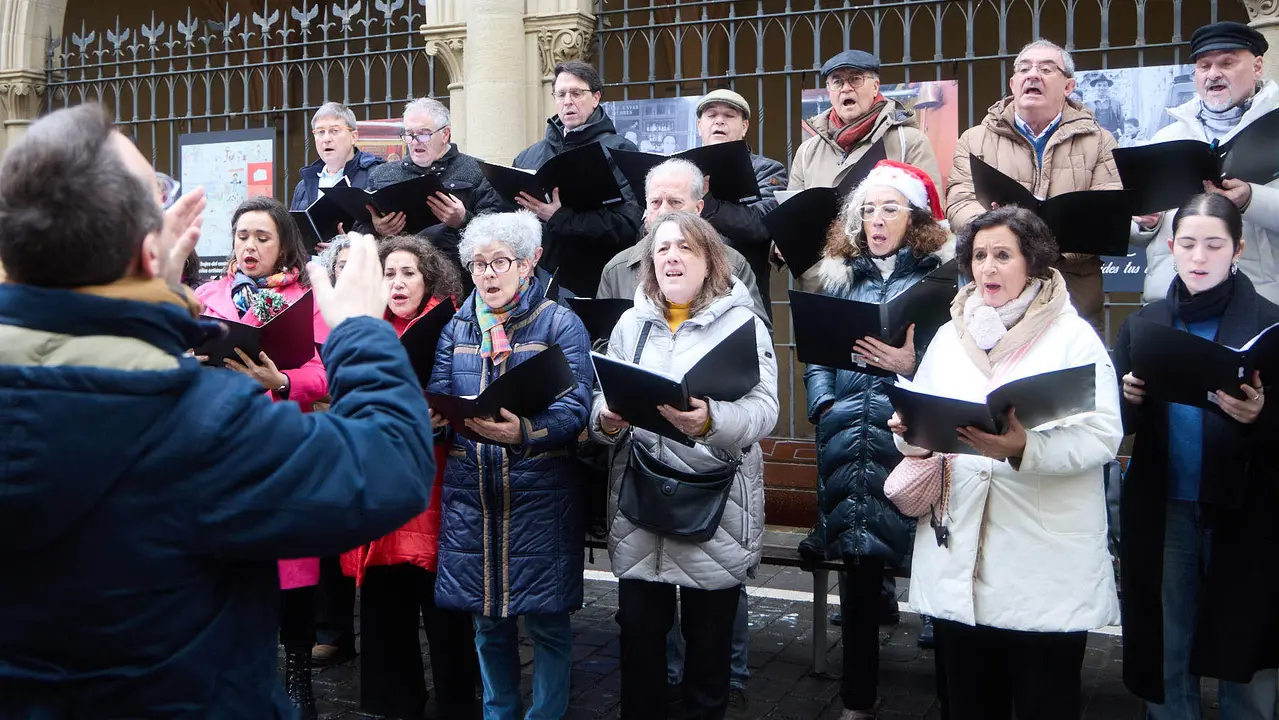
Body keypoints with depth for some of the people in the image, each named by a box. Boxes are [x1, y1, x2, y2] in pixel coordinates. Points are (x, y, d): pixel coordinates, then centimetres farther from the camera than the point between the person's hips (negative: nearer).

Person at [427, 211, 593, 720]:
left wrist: (525, 433, -33)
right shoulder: (457, 328, 11)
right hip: (471, 491, 4)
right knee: (486, 618, 15)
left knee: (546, 620, 4)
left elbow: (574, 408, -14)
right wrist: (427, 416, -19)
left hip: (540, 491, -4)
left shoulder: (560, 324, -3)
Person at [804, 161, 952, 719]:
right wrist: (823, 405, -1)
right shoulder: (839, 275, 16)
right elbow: (816, 353, 15)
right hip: (849, 443, 4)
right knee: (858, 562, 10)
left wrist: (912, 366, -19)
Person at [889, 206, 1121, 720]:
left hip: (1047, 566, -4)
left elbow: (1103, 436, -11)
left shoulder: (1074, 336, 0)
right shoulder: (949, 336, 16)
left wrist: (1023, 448, -27)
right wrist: (911, 433, -6)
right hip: (957, 559, 4)